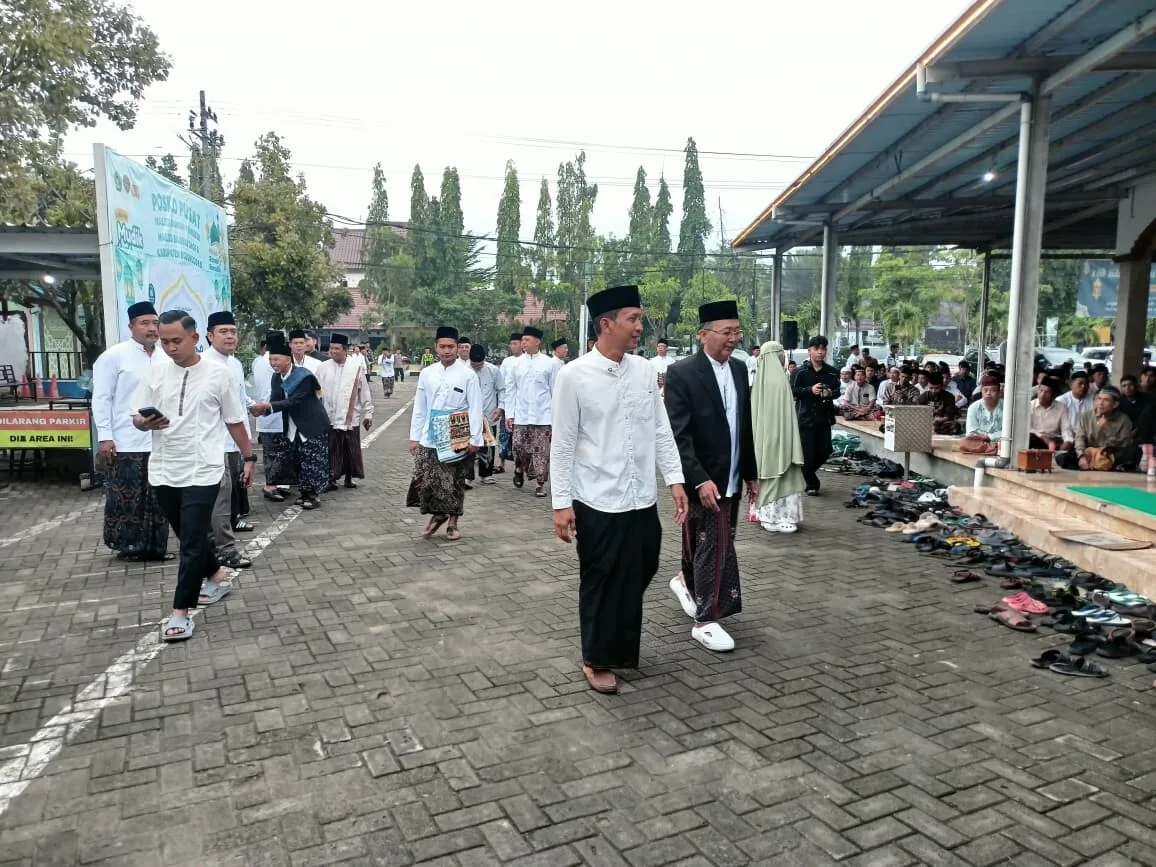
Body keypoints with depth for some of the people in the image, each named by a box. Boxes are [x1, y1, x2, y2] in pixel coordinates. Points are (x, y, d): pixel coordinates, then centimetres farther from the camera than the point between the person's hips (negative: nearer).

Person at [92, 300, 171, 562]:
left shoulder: (166, 359, 9)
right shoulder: (114, 356, -5)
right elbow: (101, 398, -6)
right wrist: (104, 437, -11)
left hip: (161, 441, 5)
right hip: (127, 443, -5)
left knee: (158, 498, 11)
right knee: (127, 498, 5)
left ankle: (155, 545, 21)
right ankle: (128, 545, 18)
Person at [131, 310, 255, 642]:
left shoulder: (218, 373, -4)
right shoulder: (156, 372, 4)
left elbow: (235, 421, 5)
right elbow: (136, 418, 6)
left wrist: (248, 457, 7)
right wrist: (146, 423, -17)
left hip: (202, 472, -4)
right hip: (164, 471, 4)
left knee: (192, 541, -5)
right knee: (189, 536, 17)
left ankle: (180, 611, 2)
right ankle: (217, 577, 39)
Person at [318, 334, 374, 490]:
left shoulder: (357, 367, -4)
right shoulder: (324, 367, 0)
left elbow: (364, 391, 0)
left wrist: (368, 413, 1)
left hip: (351, 417, -1)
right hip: (330, 417, 1)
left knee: (351, 450, 8)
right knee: (331, 450, 2)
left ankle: (349, 478, 23)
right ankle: (331, 479, 11)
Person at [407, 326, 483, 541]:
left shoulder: (468, 374, -5)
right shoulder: (426, 373, 5)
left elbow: (475, 409, -7)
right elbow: (419, 408, 8)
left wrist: (474, 439, -13)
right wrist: (414, 437, 6)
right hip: (429, 439, 3)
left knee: (455, 481, 8)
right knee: (423, 480, -1)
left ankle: (453, 522, 24)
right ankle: (437, 514, 22)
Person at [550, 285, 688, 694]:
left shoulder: (645, 370, 3)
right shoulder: (574, 376, -11)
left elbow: (661, 430, 8)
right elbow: (563, 445, -8)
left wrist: (675, 479, 2)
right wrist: (562, 503, -9)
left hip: (643, 499, 5)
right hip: (598, 502, -5)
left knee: (638, 577, 16)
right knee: (602, 583, 10)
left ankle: (622, 646, 41)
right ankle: (597, 659, 30)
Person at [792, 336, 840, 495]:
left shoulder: (831, 371, 6)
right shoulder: (802, 371, -5)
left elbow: (837, 390, 11)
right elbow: (793, 391, -7)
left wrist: (830, 393, -11)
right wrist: (810, 390, -21)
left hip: (824, 417, 4)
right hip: (806, 417, -4)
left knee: (825, 452, 7)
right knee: (808, 453, -1)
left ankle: (808, 473, 35)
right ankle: (811, 484, 16)